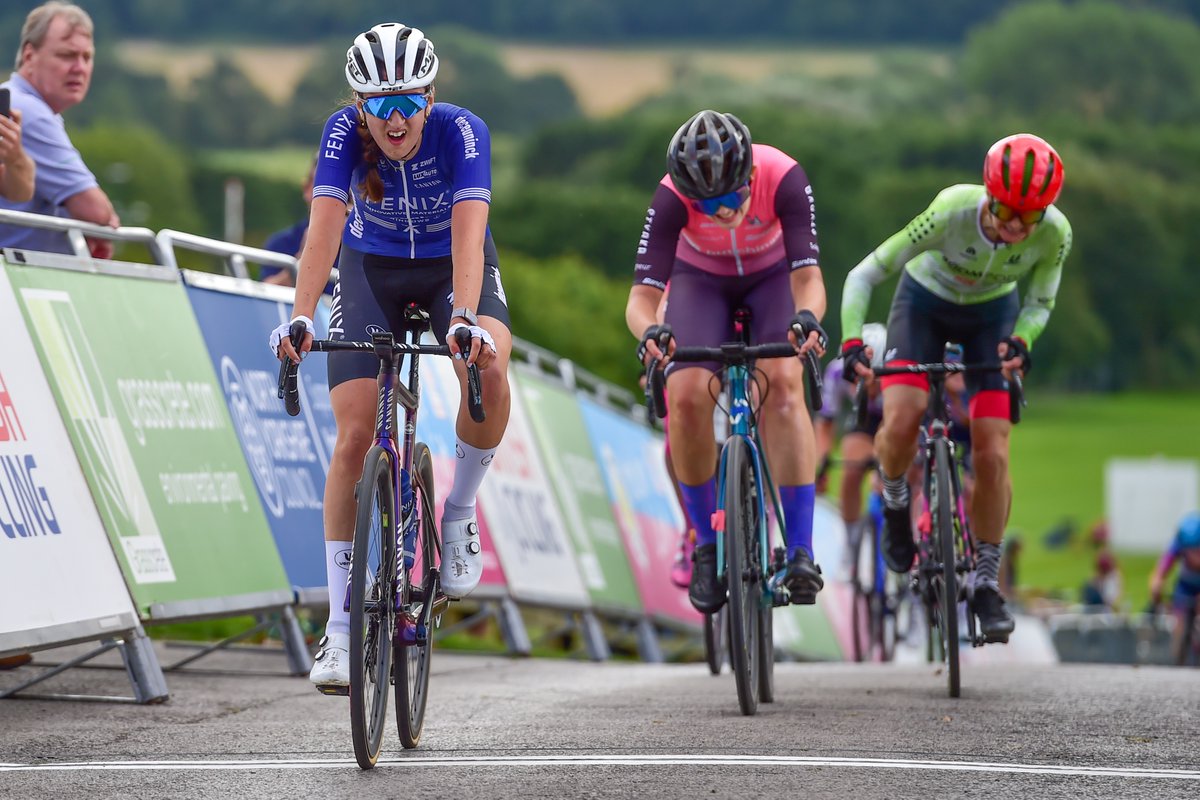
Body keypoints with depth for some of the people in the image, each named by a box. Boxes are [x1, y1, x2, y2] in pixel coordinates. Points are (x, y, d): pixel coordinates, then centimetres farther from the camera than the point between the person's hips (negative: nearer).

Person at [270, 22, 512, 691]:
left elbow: (468, 231, -40)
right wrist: (301, 319, -51)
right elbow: (325, 226, -36)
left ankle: (460, 513, -8)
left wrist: (465, 320, -56)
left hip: (451, 263, -1)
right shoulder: (346, 132, -26)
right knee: (356, 436, -12)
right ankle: (340, 627, -5)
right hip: (372, 266, 1)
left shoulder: (461, 131, -29)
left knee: (489, 365, -34)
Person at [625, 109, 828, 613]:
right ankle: (707, 544, -4)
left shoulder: (783, 179, -36)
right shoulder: (672, 198, -34)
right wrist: (649, 331, -59)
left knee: (783, 383, -26)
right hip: (700, 279, 1)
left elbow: (808, 276, -38)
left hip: (772, 275, -1)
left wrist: (807, 318, -60)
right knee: (687, 397, -22)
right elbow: (643, 294, -36)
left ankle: (800, 551, -25)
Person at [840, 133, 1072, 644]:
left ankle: (987, 584, 8)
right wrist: (852, 343, -42)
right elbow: (864, 275, -29)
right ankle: (895, 505, 8)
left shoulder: (1054, 233, -28)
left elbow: (1039, 302, -9)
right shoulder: (952, 213, -36)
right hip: (925, 301, -2)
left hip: (991, 314, 2)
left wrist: (1021, 340, -30)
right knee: (900, 424, -25)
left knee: (992, 454, -9)